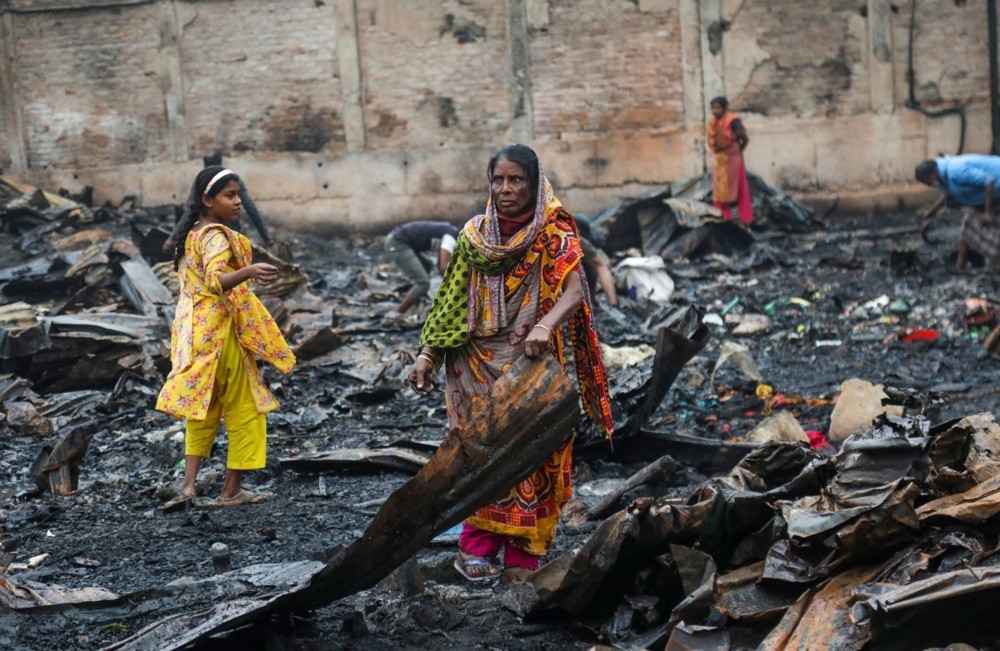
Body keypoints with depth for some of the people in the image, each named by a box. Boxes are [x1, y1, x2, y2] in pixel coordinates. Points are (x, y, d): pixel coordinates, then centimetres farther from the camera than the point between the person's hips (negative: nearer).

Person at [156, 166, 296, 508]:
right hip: (219, 334, -9)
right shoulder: (216, 237, -17)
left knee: (203, 409, 14)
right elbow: (216, 281, -33)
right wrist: (250, 272, -51)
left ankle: (188, 484, 7)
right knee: (244, 410, 3)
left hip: (195, 335, 9)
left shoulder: (191, 236, 12)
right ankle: (232, 490, 6)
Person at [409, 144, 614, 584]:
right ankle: (477, 549, 4)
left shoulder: (555, 231, -3)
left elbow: (574, 290, -17)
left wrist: (545, 325, -36)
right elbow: (452, 300, 9)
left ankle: (522, 555, 6)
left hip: (532, 362, -2)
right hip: (479, 364, 2)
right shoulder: (475, 234, 6)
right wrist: (427, 354, 0)